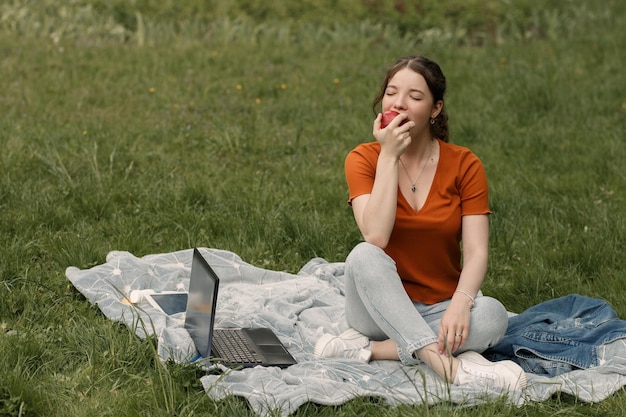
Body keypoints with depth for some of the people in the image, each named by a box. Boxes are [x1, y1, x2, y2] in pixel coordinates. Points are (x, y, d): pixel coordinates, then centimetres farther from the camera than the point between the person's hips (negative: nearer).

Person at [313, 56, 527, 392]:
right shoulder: (363, 159, -5)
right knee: (363, 256, -32)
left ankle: (369, 348, -24)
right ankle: (444, 363, -40)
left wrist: (460, 304, -32)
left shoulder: (464, 165, -4)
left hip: (441, 307, 1)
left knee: (492, 316, -30)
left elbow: (476, 253, -12)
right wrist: (388, 156, -21)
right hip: (381, 307, -1)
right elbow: (375, 238, -22)